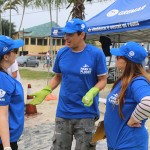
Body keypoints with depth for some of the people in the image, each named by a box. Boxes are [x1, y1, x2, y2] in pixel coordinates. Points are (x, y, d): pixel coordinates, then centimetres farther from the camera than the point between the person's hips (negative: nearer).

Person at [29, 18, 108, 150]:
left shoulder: (96, 54, -12)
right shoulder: (62, 53, 0)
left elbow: (102, 80, -7)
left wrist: (92, 93, -25)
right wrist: (45, 91, -2)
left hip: (86, 114, -3)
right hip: (63, 113, 4)